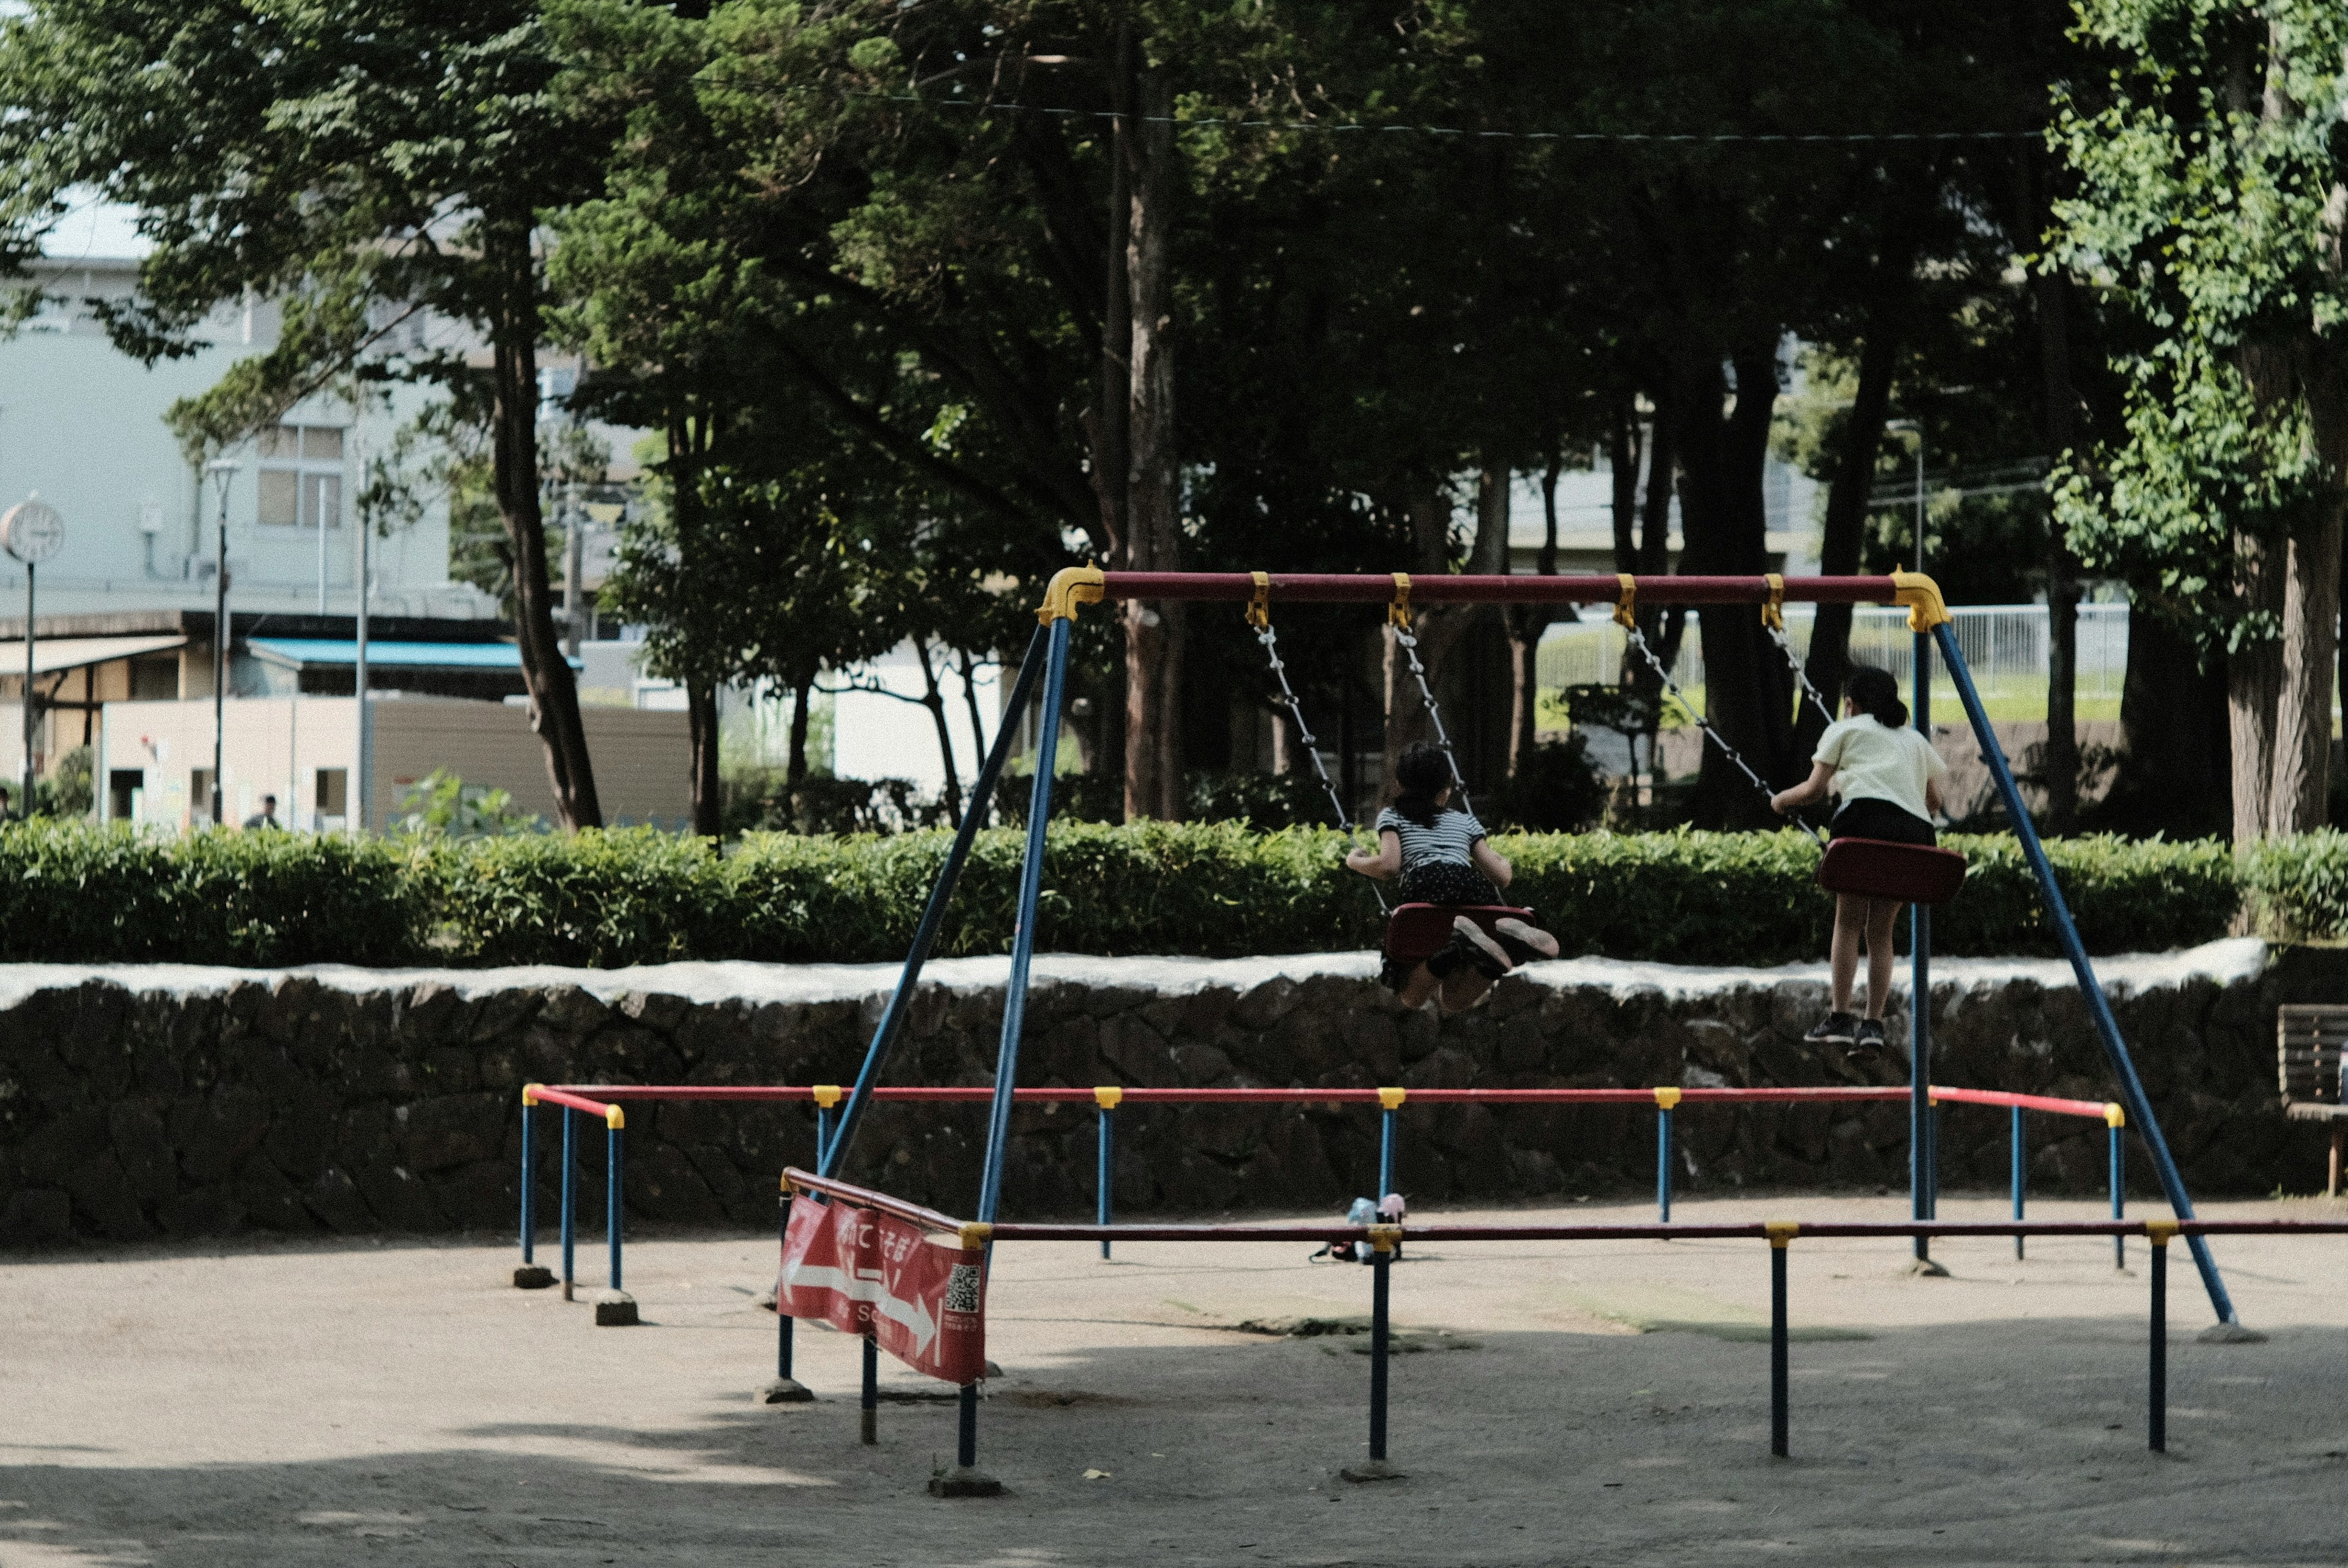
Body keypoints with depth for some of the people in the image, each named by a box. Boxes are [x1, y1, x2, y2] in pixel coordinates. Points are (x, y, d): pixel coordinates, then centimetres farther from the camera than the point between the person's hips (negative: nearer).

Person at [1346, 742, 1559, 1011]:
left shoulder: (1392, 816, 25)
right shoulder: (1465, 820, 34)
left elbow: (1388, 865, 7)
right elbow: (1501, 876, 26)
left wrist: (1355, 861, 28)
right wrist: (1504, 863, 51)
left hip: (1428, 889, -3)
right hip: (1477, 889, 3)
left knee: (1412, 997, 0)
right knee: (1454, 1000, 3)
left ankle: (1460, 938, -32)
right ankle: (1506, 932, -26)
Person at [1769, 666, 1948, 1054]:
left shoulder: (1844, 730, 17)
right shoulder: (1916, 739, 31)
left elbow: (1814, 790, 12)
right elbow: (1934, 801, 30)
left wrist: (1782, 800, 31)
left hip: (1867, 816, -4)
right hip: (1915, 831, 4)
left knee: (1848, 921, 2)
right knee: (1880, 930, 10)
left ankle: (1839, 1018, -5)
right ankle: (1873, 1023, 3)